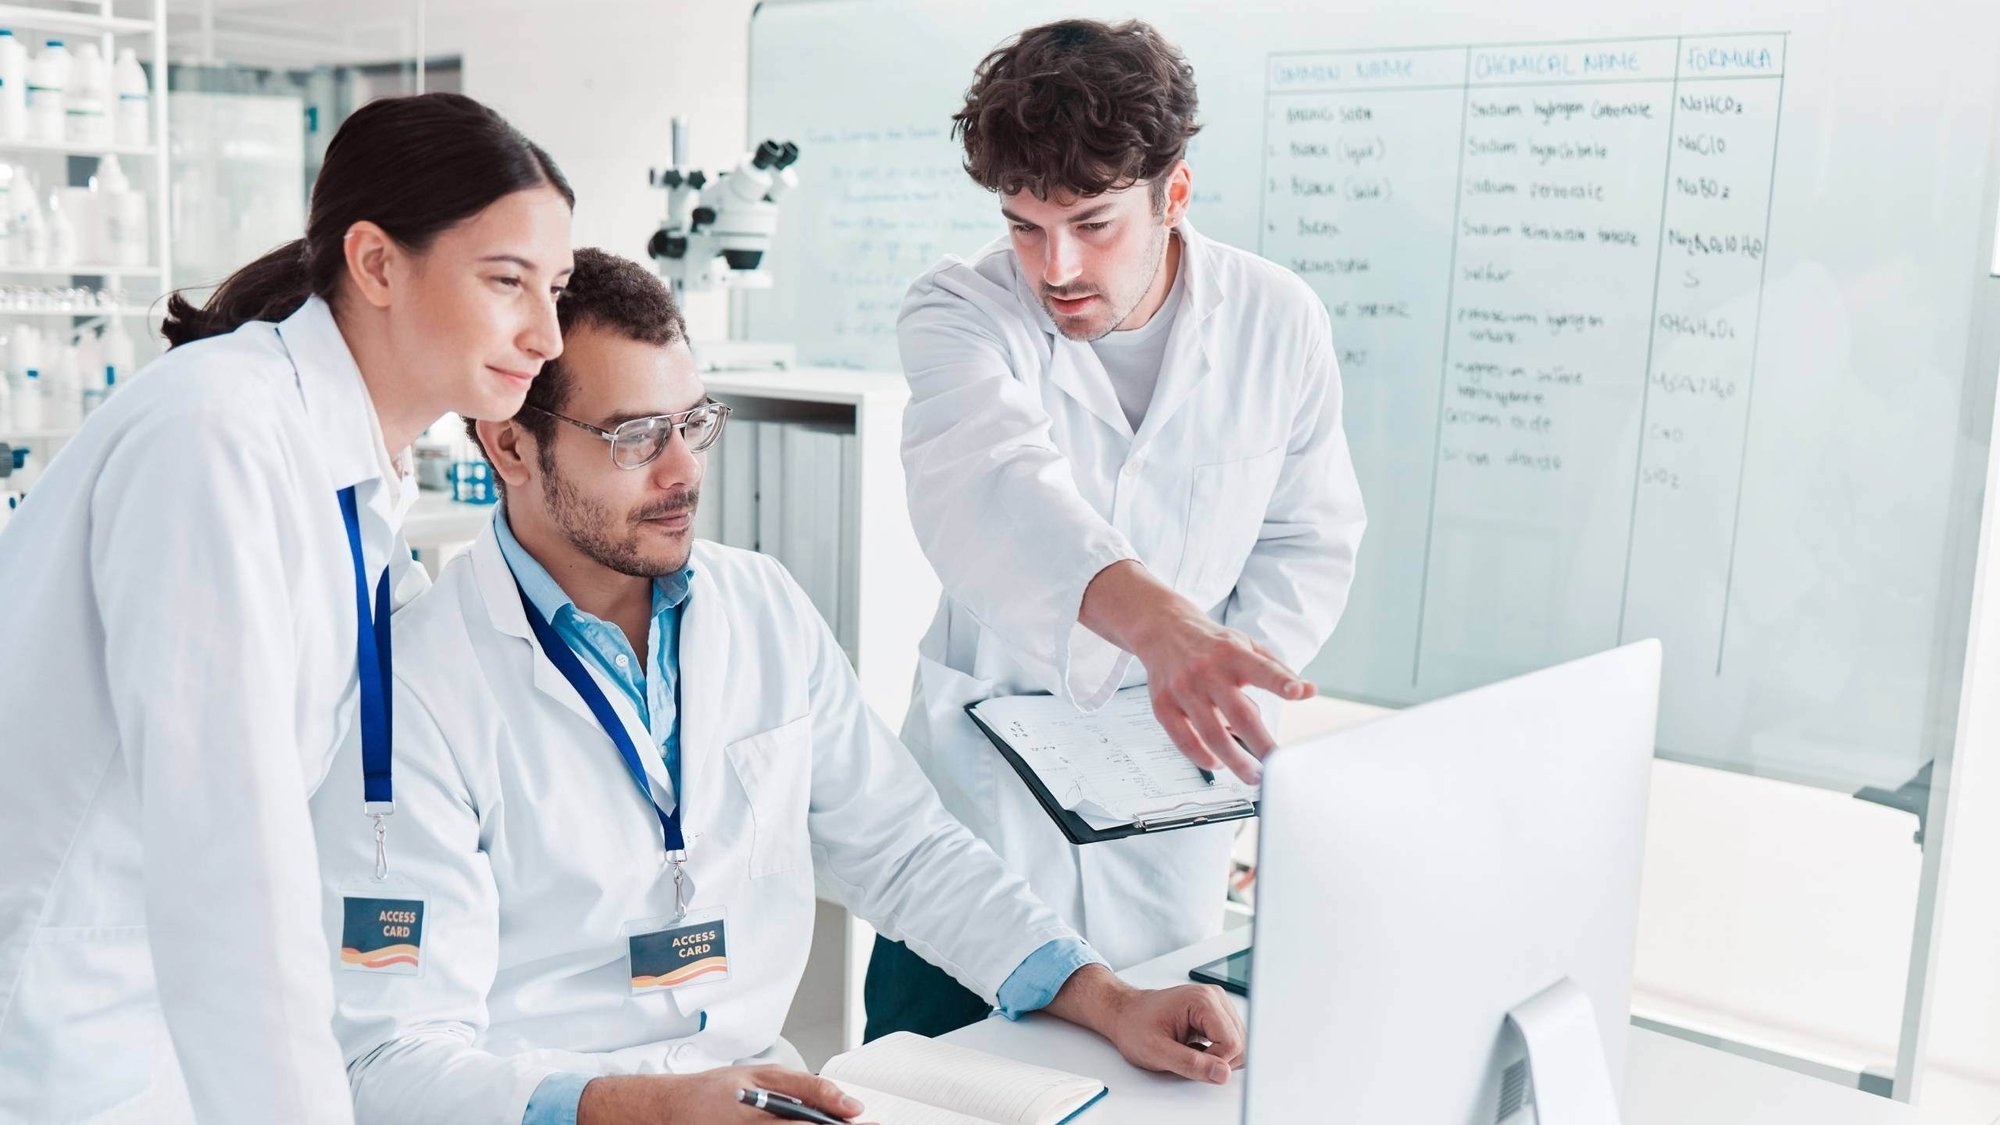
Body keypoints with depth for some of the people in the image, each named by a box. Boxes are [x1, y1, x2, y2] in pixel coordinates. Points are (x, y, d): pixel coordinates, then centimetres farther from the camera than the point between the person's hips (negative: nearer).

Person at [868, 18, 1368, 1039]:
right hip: (983, 790, -1)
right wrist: (1159, 619, -52)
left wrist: (1221, 672, -14)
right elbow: (985, 482, -34)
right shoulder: (960, 310, -13)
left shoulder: (1278, 323, -4)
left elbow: (1311, 540, 5)